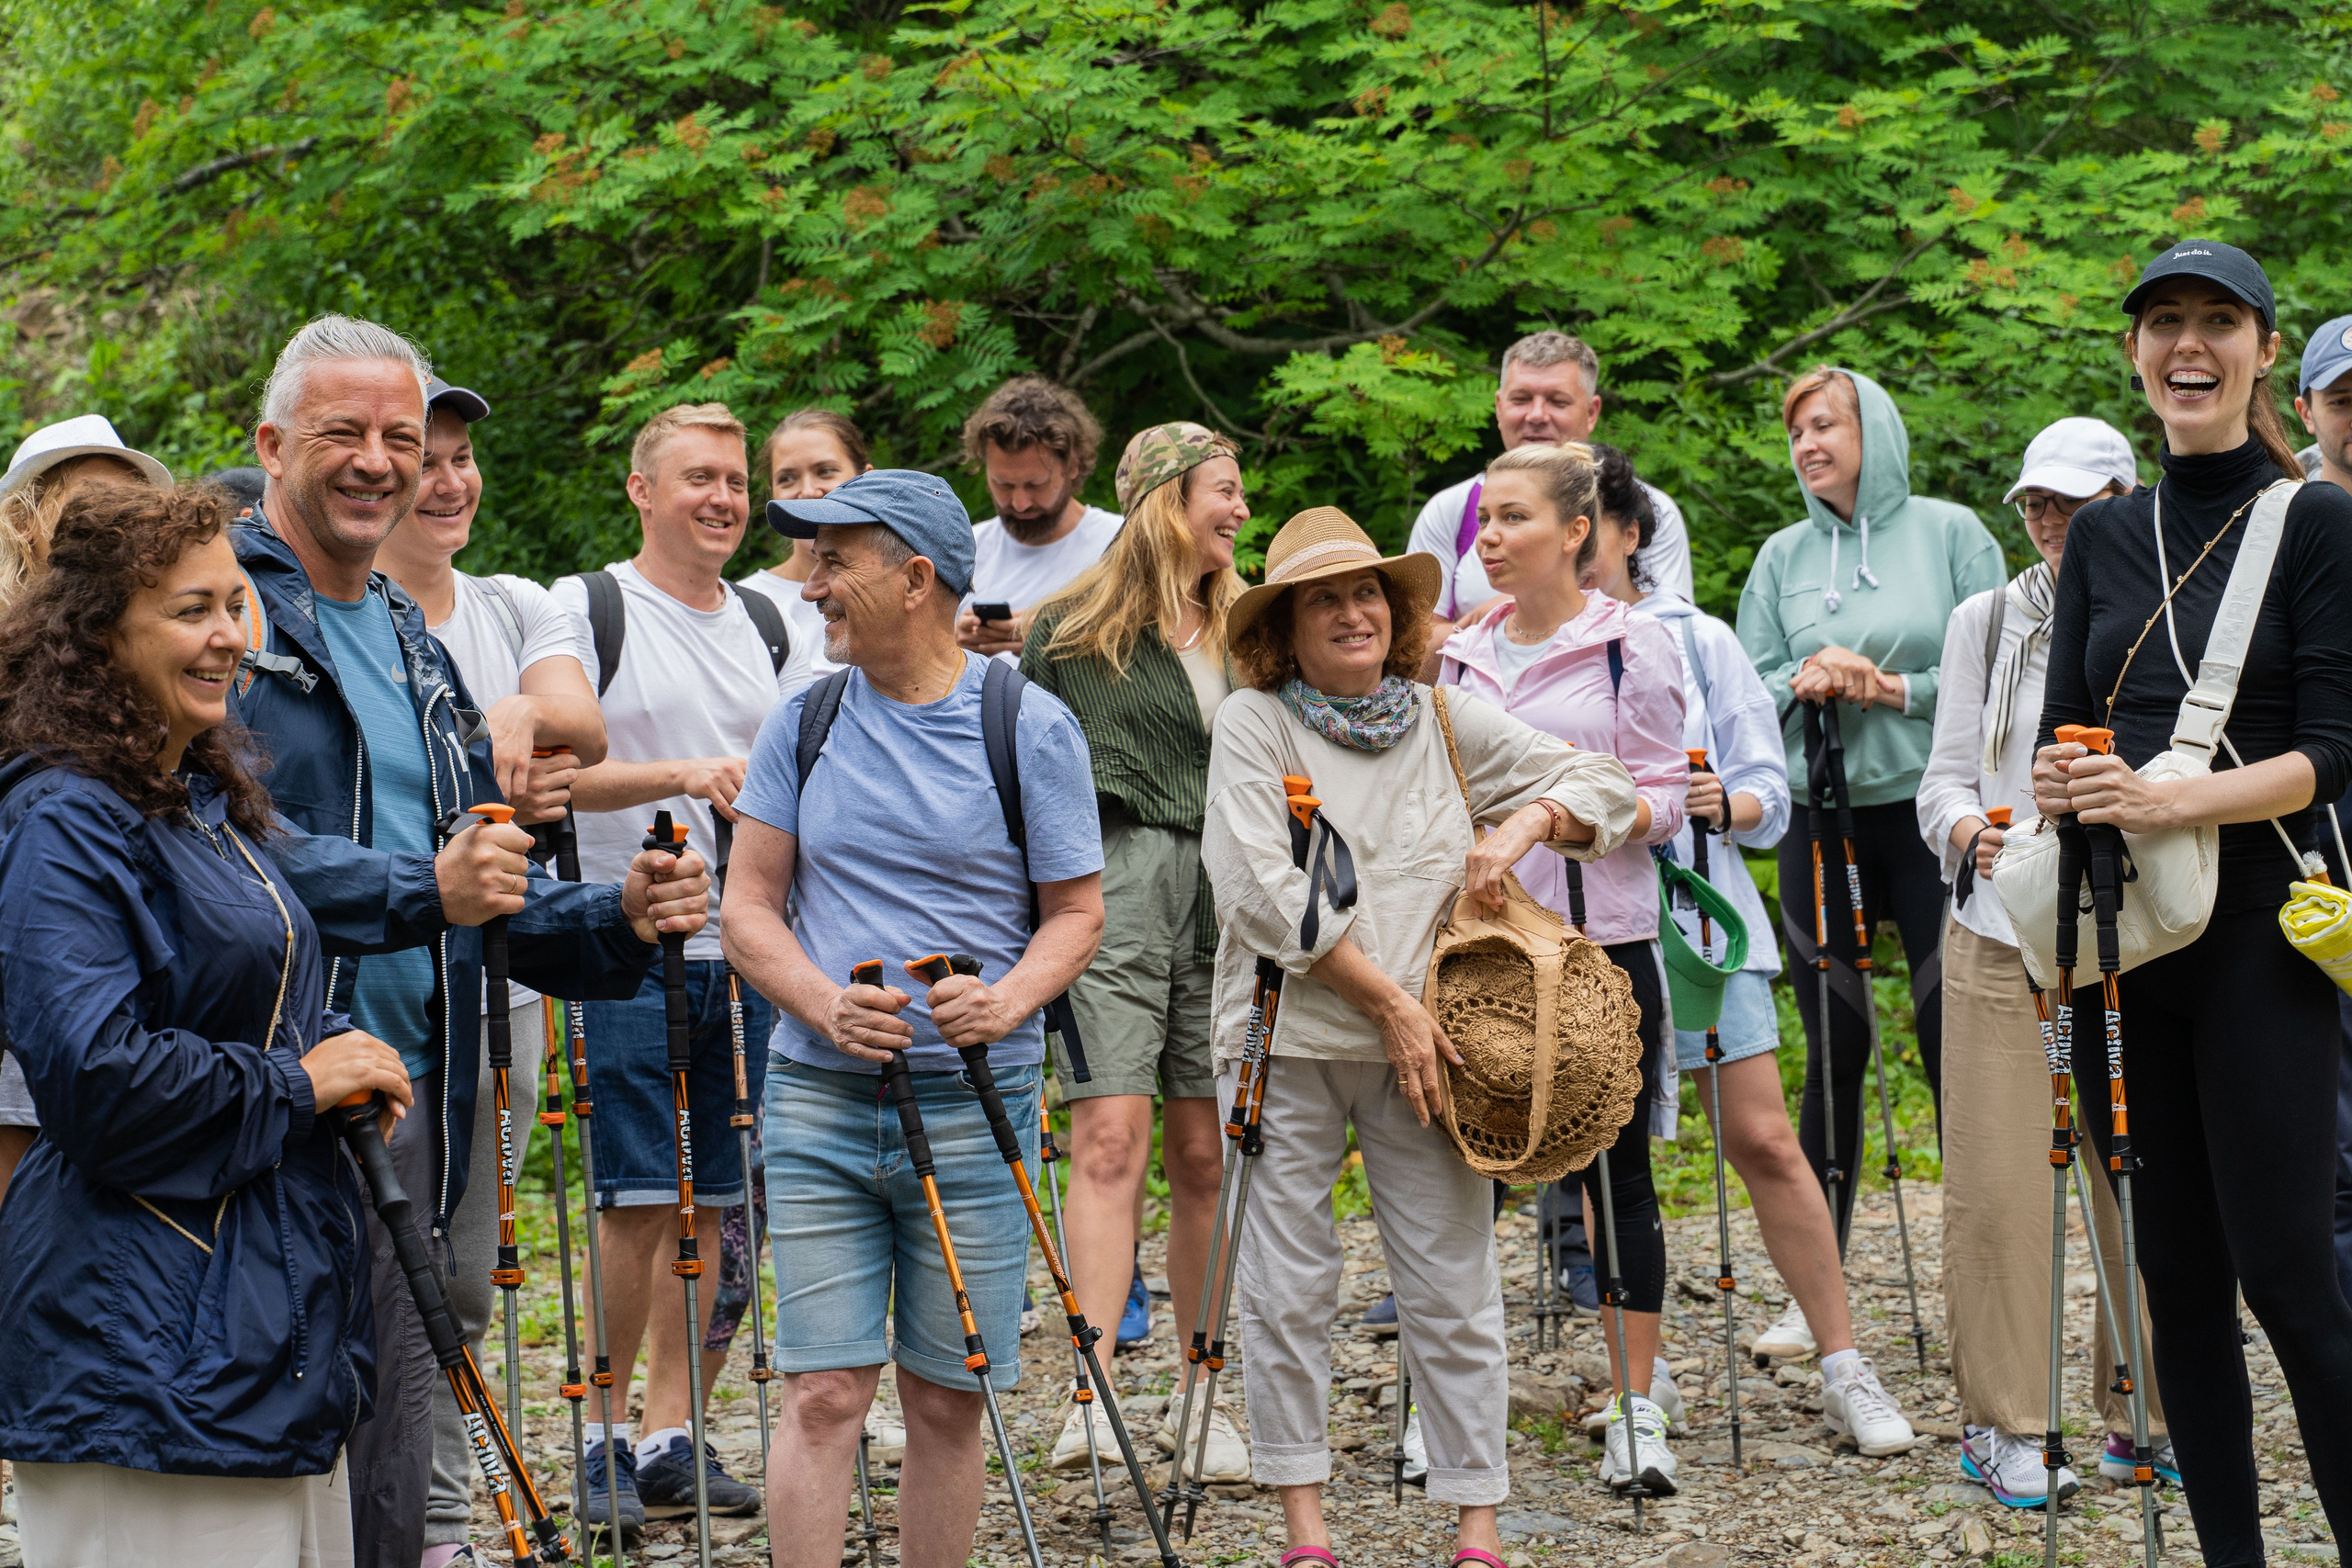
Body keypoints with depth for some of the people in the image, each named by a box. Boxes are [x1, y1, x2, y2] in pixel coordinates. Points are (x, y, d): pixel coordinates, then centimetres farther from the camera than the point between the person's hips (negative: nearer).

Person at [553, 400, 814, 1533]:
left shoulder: (769, 627, 16)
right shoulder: (585, 610, -2)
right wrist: (678, 776, -25)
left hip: (748, 954, 5)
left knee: (709, 1205, 7)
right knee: (639, 1203, -7)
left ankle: (671, 1438, 14)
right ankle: (600, 1435, 4)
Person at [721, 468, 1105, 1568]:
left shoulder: (1030, 727, -1)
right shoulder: (804, 723, 7)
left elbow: (1075, 913, 2)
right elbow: (750, 908, 7)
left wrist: (1008, 1001, -18)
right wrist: (828, 1007, -13)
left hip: (973, 1104, -1)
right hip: (819, 1101, 1)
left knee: (947, 1398, 5)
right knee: (822, 1393, -3)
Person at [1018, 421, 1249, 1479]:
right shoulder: (1074, 626, 4)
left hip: (1222, 897, 4)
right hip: (1110, 885, -4)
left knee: (1204, 1153, 5)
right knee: (1112, 1141, -14)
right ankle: (1093, 1394, -17)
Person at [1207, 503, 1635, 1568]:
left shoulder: (1446, 722, 10)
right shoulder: (1253, 723, -2)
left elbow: (1605, 788, 16)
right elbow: (1265, 893, -12)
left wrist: (1523, 825, -4)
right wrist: (1390, 1003, -13)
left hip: (1422, 1051, 3)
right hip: (1288, 1045, -2)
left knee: (1453, 1292, 1)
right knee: (1287, 1292, 2)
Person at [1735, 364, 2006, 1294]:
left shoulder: (1950, 534, 3)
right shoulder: (1782, 557, 11)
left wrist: (1894, 688, -12)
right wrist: (1804, 683, -11)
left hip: (1935, 816, -3)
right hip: (1820, 823, 3)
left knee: (1954, 1045, -3)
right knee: (1834, 1052, 5)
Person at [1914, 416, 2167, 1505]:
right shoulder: (1986, 622, 11)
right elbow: (1945, 777, 8)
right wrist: (1970, 830, -13)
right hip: (2007, 935, 0)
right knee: (2001, 1182, -3)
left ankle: (2142, 1414, 12)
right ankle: (2004, 1424, 4)